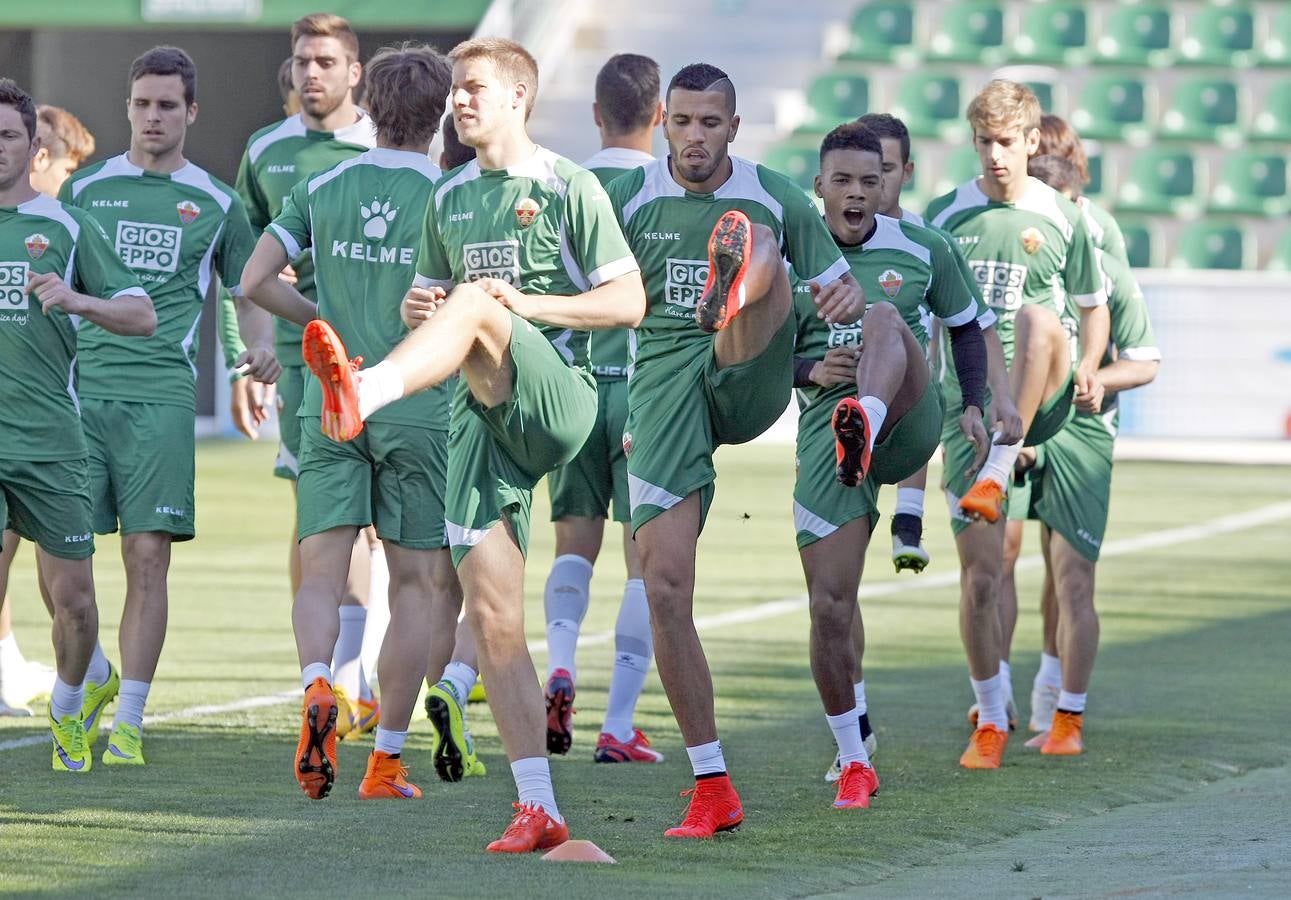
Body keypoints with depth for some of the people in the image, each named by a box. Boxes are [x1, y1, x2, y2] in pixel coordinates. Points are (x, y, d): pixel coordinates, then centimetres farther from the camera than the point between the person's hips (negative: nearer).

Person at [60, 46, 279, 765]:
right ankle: (96, 677, 23)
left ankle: (129, 720, 1)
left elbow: (248, 290, 18)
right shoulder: (86, 189, 12)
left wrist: (261, 343, -2)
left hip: (162, 393, -1)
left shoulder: (217, 205, 10)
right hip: (82, 386, 1)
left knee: (148, 556, -7)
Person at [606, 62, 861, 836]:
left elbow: (840, 285, 13)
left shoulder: (775, 198, 8)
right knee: (665, 586, -10)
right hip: (665, 390, 1)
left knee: (759, 247, -26)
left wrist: (847, 298, -10)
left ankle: (738, 286, -68)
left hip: (749, 384, -1)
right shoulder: (629, 200, 8)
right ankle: (713, 787, -1)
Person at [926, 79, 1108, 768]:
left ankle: (994, 476, -39)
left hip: (1040, 402, -2)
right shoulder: (945, 217, 8)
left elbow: (1093, 306, 16)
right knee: (980, 575, -5)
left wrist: (1088, 369, -2)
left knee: (1037, 316, -37)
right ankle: (992, 718, 11)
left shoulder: (1063, 220, 6)